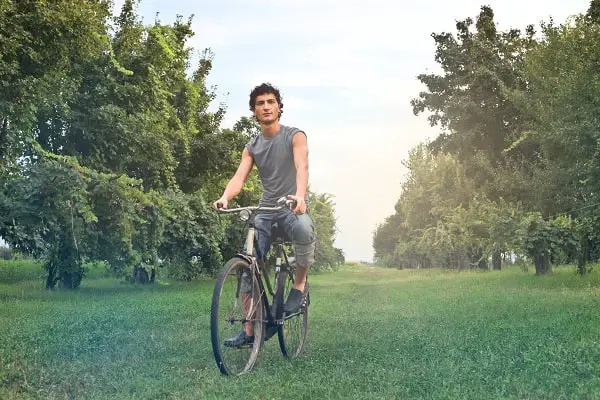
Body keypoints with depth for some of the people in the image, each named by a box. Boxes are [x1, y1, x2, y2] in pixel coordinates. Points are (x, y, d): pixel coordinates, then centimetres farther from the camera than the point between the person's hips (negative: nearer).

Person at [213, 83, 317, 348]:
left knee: (304, 229, -39)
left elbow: (302, 167, -21)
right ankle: (249, 330, 1)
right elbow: (239, 177, -5)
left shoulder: (295, 136, -2)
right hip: (265, 209, 4)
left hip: (293, 207, -4)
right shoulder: (251, 147, 10)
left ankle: (300, 283, -13)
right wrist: (225, 198, -29)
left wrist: (300, 196, -42)